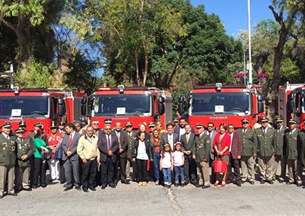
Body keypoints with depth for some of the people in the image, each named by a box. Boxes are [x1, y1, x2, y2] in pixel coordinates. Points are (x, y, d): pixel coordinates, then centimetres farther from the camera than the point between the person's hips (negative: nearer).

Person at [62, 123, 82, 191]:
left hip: (74, 156, -4)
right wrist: (66, 151, -10)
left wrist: (71, 152, -16)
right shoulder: (66, 136, 15)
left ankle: (77, 185, 13)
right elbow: (63, 145, 7)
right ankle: (69, 185, 15)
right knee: (67, 171, 4)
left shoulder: (78, 135, -2)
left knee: (76, 171, 1)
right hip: (66, 156, 5)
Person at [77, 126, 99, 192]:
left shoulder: (95, 138, 6)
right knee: (85, 174, 2)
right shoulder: (82, 138, -6)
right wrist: (83, 158, -8)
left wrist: (98, 156, 7)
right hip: (86, 159, -3)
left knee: (93, 173, 9)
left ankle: (91, 185, 23)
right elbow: (79, 149, -5)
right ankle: (85, 186, 16)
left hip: (94, 159, 4)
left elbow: (97, 148, 13)